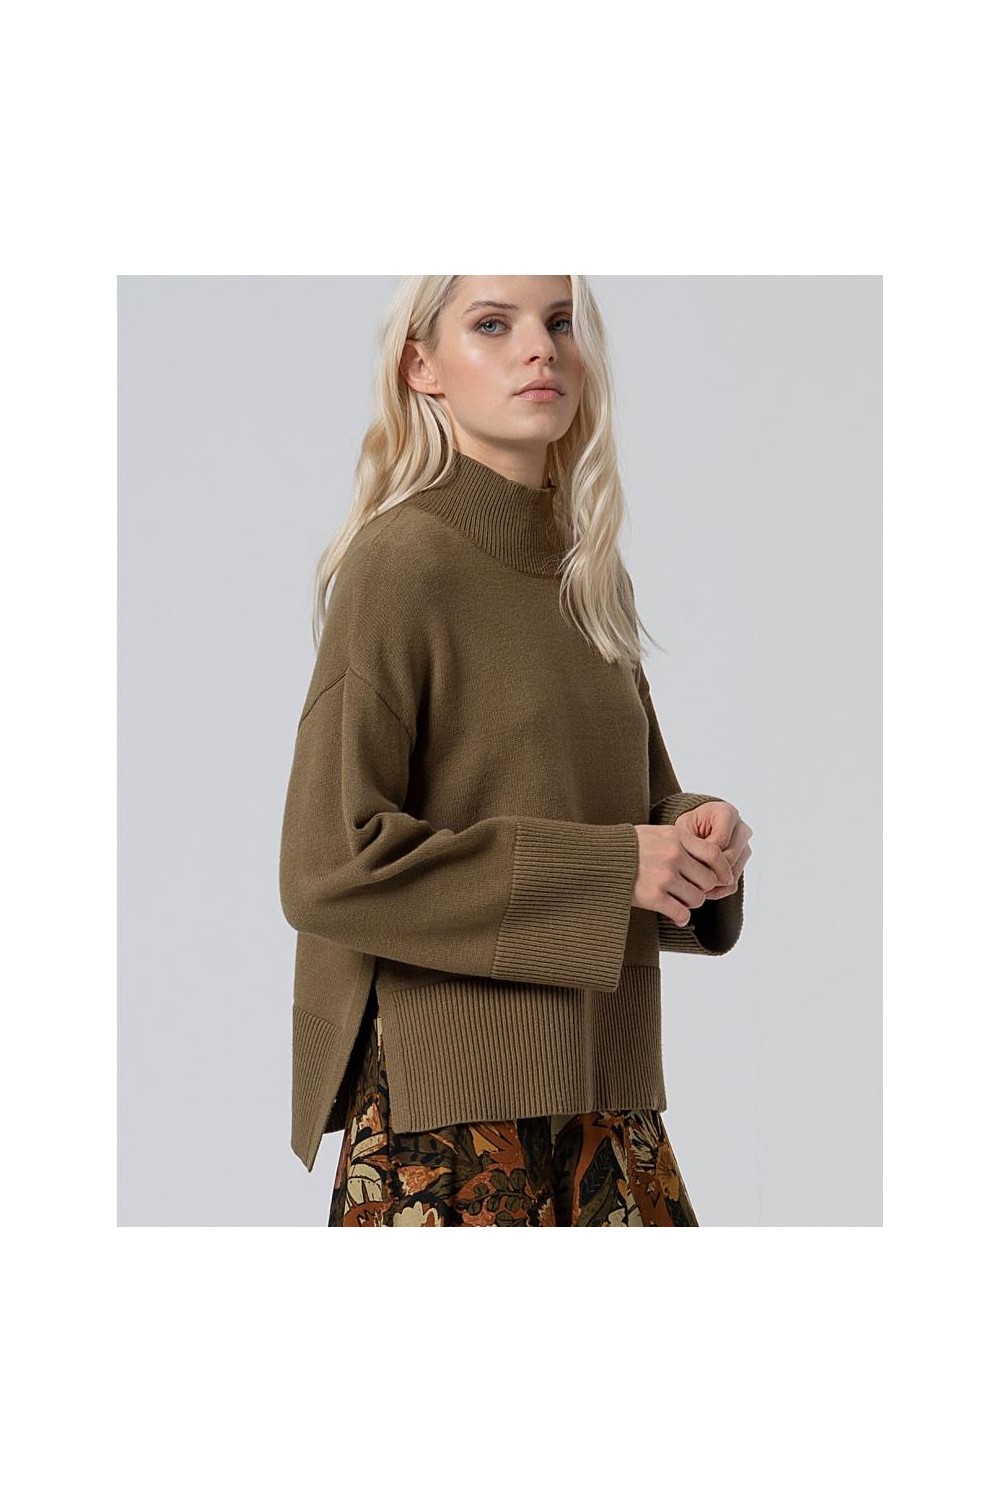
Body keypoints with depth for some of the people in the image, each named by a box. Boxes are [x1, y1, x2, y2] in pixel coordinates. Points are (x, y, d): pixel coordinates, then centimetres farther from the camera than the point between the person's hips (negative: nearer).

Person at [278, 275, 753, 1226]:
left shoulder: (589, 577, 12)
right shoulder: (401, 560, -9)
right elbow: (327, 867, -15)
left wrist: (698, 833, -1)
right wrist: (607, 867, -15)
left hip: (600, 1091, 7)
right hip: (450, 1102, -7)